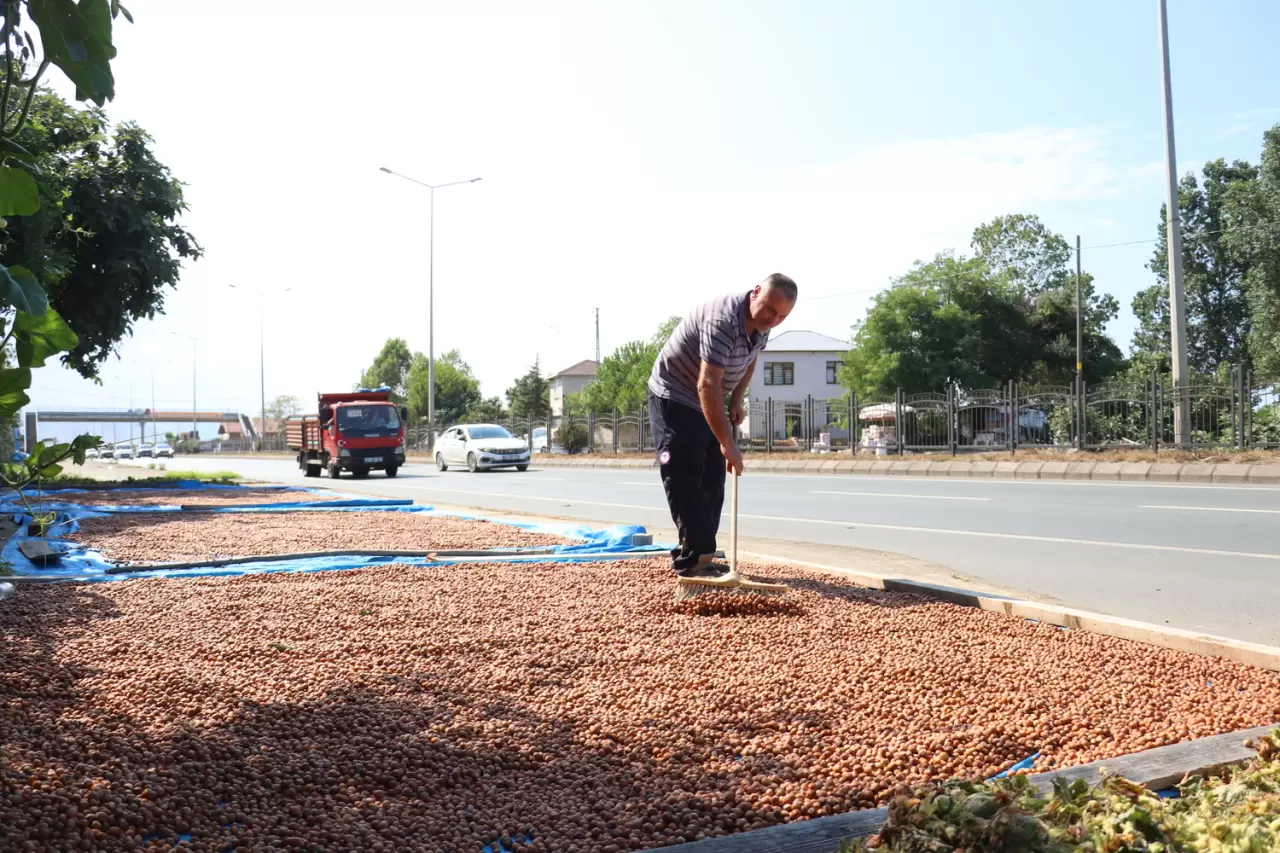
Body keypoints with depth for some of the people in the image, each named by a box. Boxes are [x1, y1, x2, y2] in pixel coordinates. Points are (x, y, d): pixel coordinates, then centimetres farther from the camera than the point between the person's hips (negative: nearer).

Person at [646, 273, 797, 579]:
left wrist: (736, 401, 2)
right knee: (685, 481, -12)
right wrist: (728, 444, -44)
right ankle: (692, 561, -10)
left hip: (708, 405, 9)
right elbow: (708, 385, -41)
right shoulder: (723, 319, -33)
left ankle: (702, 556, 13)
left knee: (712, 482, 7)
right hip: (674, 398, -9)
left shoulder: (761, 325, -5)